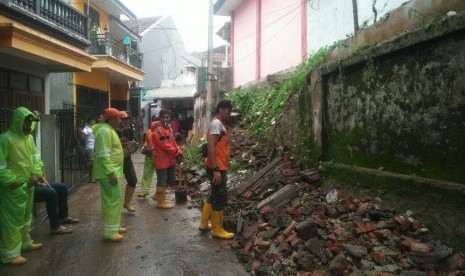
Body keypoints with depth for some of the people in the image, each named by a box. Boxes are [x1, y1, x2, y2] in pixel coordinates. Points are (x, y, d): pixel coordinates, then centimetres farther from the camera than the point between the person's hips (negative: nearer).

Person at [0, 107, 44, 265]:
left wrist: (36, 174, -3)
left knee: (26, 216, 22)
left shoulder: (29, 138, 6)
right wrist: (13, 182, -20)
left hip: (29, 185, 8)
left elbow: (36, 157, 12)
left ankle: (25, 242, 39)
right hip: (13, 188, -8)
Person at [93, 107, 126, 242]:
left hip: (114, 171, 11)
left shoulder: (110, 130, 16)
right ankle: (110, 231, 0)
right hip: (109, 172, -11)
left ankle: (114, 226, 26)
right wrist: (111, 173, -26)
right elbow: (103, 155, -24)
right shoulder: (104, 131, -17)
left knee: (115, 199, 15)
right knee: (113, 200, -7)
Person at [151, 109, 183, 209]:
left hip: (170, 159, 10)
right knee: (162, 180, 0)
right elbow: (165, 145, -21)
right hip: (162, 159, -10)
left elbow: (173, 142, 15)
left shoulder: (168, 128, 14)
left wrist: (178, 151, 0)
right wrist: (176, 152, -17)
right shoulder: (158, 130, -16)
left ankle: (157, 195, 33)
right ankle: (161, 202, 12)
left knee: (171, 179, 18)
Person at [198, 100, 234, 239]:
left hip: (220, 167, 10)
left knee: (214, 196, 18)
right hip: (217, 168, -10)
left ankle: (204, 223, 29)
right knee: (220, 198, 0)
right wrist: (216, 169, -26)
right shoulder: (216, 123, -15)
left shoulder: (220, 124, 16)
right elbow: (211, 146, -23)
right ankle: (217, 230, 12)